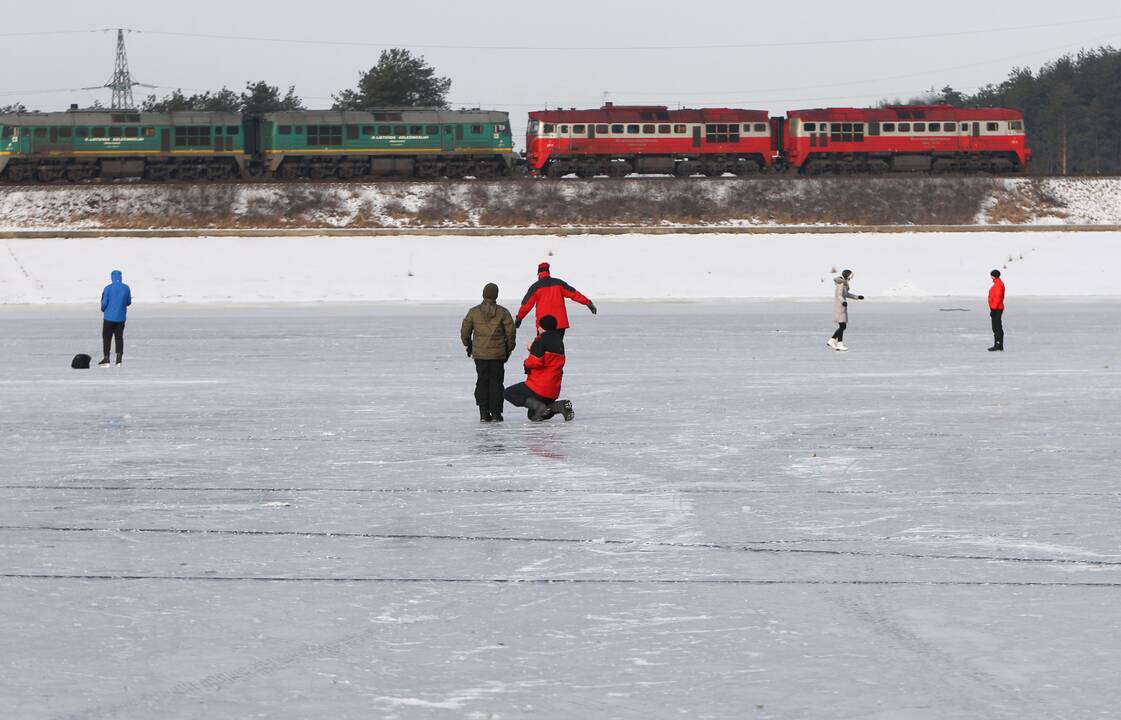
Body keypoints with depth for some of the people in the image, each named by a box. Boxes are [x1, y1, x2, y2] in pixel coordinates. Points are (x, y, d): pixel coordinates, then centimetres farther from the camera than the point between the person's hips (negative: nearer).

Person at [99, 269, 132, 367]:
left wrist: (103, 309, 11)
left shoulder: (108, 288, -11)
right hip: (121, 318, 3)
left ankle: (106, 360, 6)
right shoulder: (126, 288, -2)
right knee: (119, 338, 9)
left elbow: (104, 303, -11)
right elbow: (129, 302, 6)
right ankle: (119, 360, 5)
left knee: (106, 338, 7)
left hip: (109, 317, -3)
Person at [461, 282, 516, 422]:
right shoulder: (502, 312, -5)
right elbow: (510, 332, -2)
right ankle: (496, 413, 2)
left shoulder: (474, 312, -1)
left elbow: (465, 331, 5)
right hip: (498, 353, -1)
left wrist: (468, 345, 22)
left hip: (479, 353, 1)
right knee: (496, 382, 5)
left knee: (482, 382, 9)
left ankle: (483, 414, 5)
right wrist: (509, 349, 12)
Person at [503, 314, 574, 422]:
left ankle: (538, 406, -15)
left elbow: (536, 362, -21)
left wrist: (526, 362, 1)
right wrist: (533, 349, 16)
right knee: (532, 415, 20)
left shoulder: (541, 341, -12)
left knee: (509, 393, 2)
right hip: (554, 391, 9)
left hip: (539, 387, -9)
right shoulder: (559, 341, 15)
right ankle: (559, 406, -3)